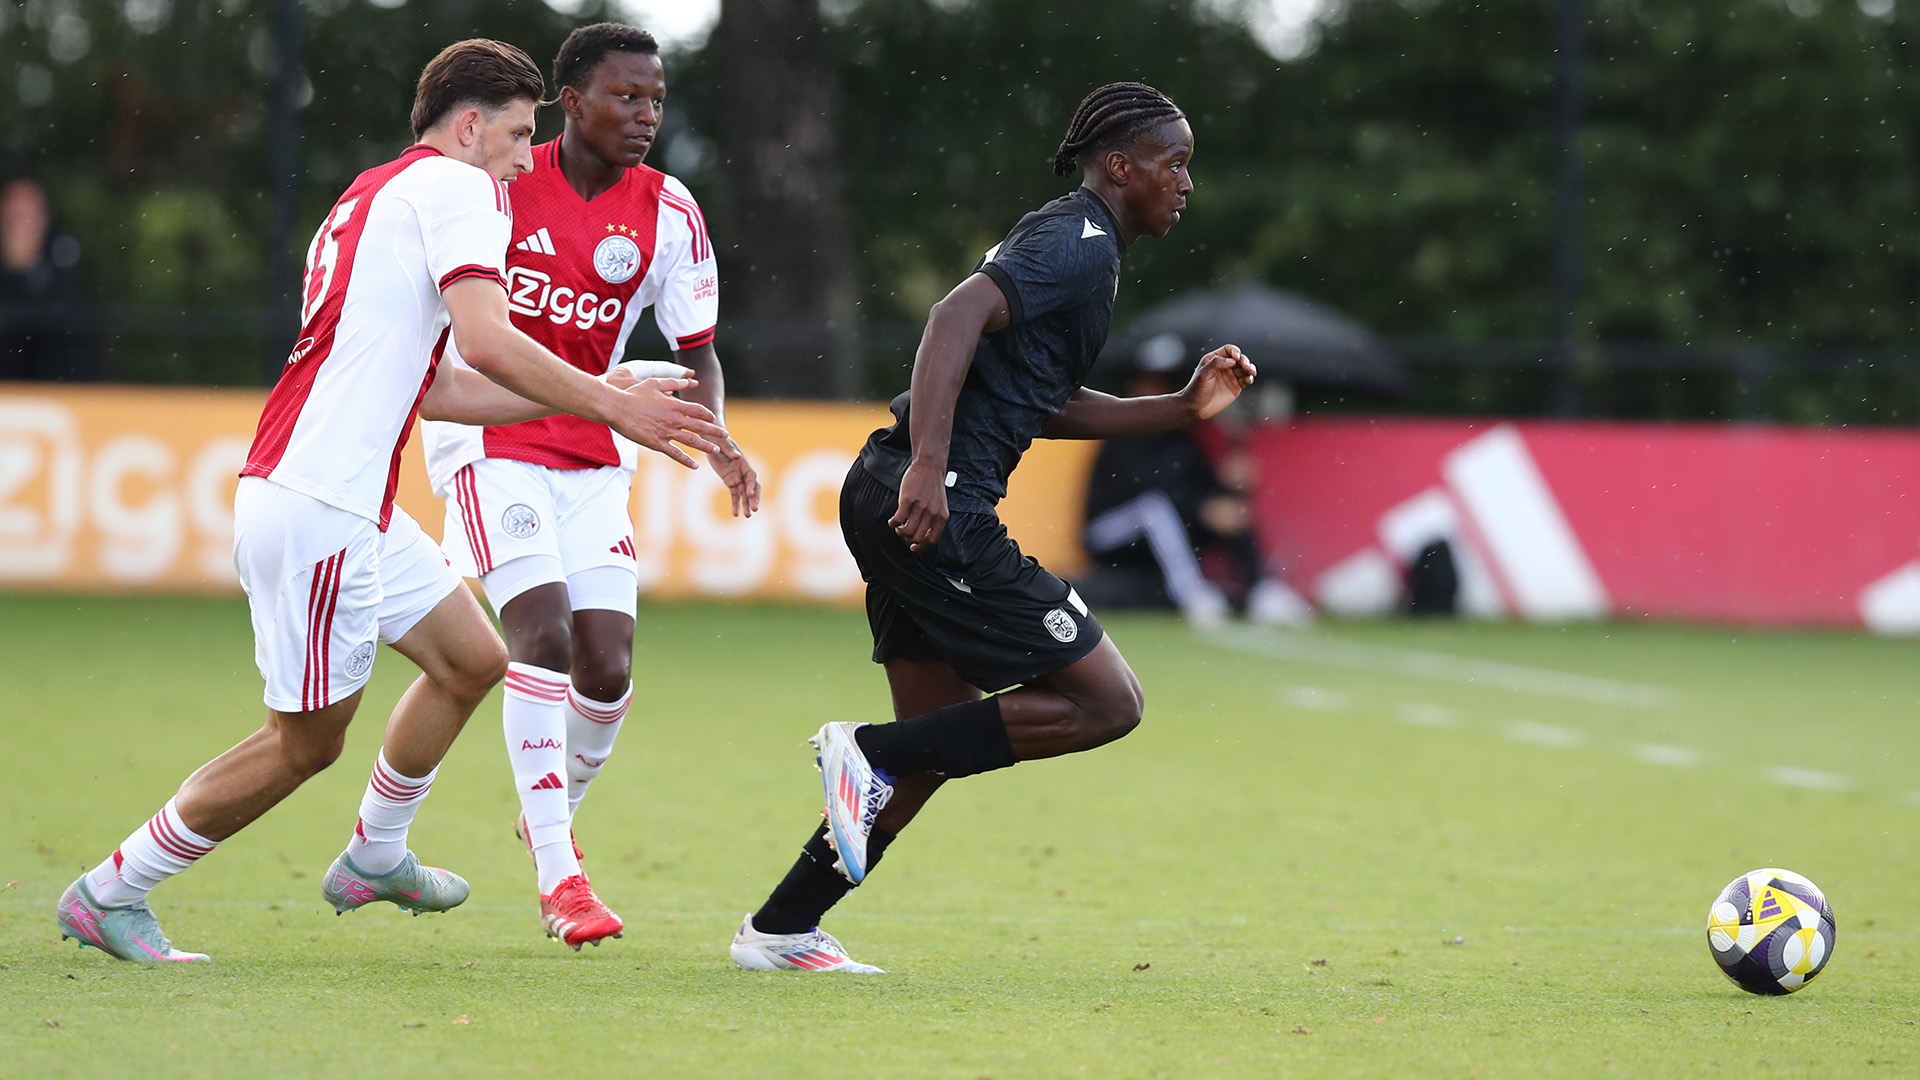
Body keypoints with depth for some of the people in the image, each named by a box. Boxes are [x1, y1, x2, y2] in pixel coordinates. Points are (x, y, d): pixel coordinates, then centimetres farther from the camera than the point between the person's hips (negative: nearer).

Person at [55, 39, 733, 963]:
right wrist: (612, 405, -11)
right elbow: (486, 342, -19)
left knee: (471, 659, 18)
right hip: (317, 504, -10)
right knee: (305, 742, -2)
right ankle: (110, 894, 7)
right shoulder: (453, 186, -6)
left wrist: (593, 395, 25)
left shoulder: (373, 197, 23)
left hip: (353, 505, 10)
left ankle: (374, 857, 31)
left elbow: (431, 387, 25)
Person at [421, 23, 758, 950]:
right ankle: (558, 878, -17)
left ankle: (551, 815, 26)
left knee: (607, 672, -5)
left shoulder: (668, 214, -1)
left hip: (591, 459, 3)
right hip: (489, 444, -3)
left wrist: (717, 441, -12)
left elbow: (696, 352, 5)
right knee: (543, 638, -20)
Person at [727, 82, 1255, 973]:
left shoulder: (1067, 241, 23)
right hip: (936, 505, -11)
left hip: (893, 499, 11)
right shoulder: (1081, 243, -9)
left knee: (936, 744, 16)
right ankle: (872, 755, -8)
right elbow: (958, 316, -23)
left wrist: (1183, 408, 25)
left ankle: (778, 930, 18)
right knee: (1107, 704, -7)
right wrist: (928, 465, -32)